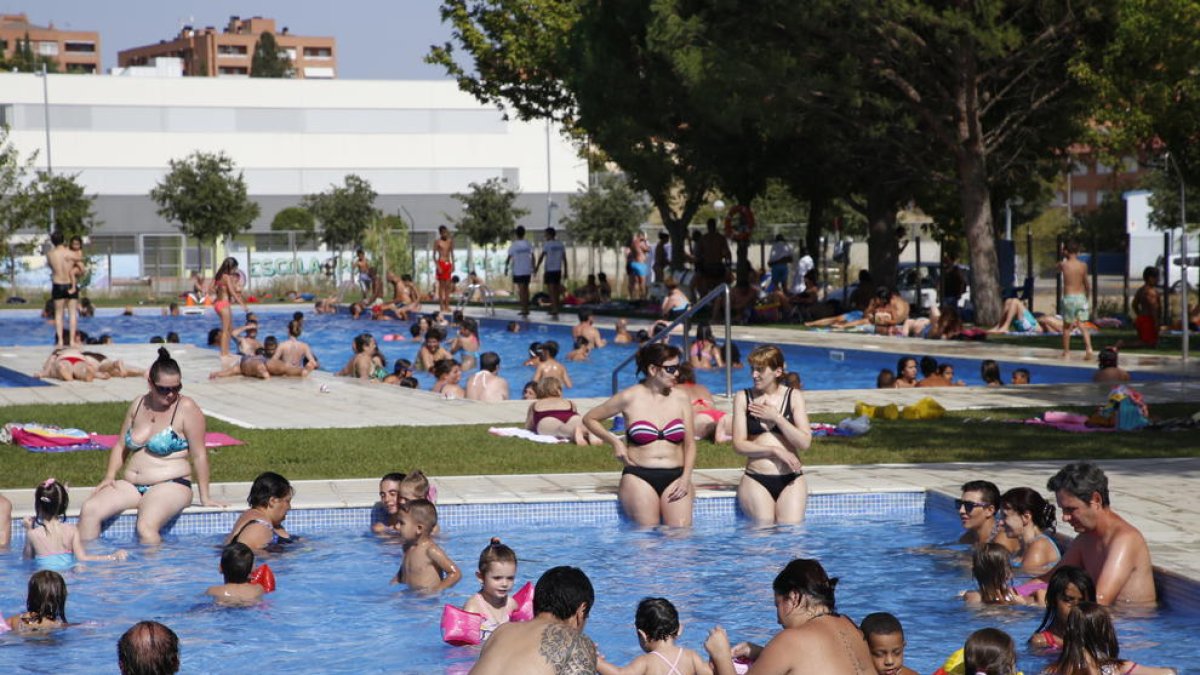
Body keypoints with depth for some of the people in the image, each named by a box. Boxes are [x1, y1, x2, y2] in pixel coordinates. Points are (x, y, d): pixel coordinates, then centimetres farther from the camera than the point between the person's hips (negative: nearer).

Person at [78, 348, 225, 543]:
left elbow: (199, 455, -6)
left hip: (170, 485, -6)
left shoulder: (187, 409, -6)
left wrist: (204, 497, -6)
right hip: (131, 486, 6)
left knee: (145, 528, -35)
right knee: (89, 510, -16)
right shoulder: (139, 405, 11)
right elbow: (121, 446, 20)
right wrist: (109, 476, 4)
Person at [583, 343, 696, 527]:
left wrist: (686, 477, -2)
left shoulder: (681, 398, 9)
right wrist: (614, 442, 1)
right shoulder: (630, 398, 0)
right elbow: (589, 418, 13)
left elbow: (690, 444, 12)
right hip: (639, 477, -2)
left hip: (675, 477, 2)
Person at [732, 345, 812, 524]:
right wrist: (775, 451, -9)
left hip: (791, 479, 0)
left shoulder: (793, 397, 6)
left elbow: (805, 443, -2)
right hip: (756, 480, 0)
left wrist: (776, 417, -7)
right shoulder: (743, 398, 4)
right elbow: (739, 445, -1)